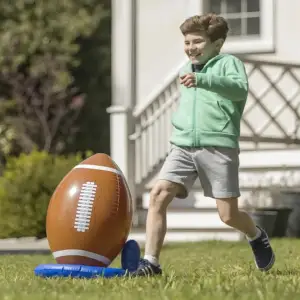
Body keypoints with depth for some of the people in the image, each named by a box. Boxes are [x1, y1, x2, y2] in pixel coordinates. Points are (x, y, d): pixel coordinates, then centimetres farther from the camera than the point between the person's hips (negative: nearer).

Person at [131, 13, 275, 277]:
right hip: (183, 147, 6)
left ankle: (257, 236, 30)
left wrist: (201, 80, -35)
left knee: (228, 215, -3)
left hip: (219, 146, -5)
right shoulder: (186, 70, 22)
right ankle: (151, 262, -15)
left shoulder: (228, 63, 0)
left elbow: (239, 88, -22)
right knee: (158, 195, -16)